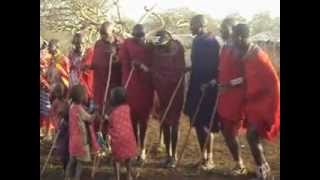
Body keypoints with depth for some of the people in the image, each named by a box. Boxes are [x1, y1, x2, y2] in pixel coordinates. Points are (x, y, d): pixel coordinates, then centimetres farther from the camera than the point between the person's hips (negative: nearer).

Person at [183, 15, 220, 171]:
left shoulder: (211, 42, -14)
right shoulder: (198, 41, 12)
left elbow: (212, 66, -17)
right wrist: (189, 68, 7)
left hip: (207, 87, -8)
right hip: (197, 86, 8)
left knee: (206, 124, -2)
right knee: (198, 123, 12)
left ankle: (209, 159, 10)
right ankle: (203, 156, 23)